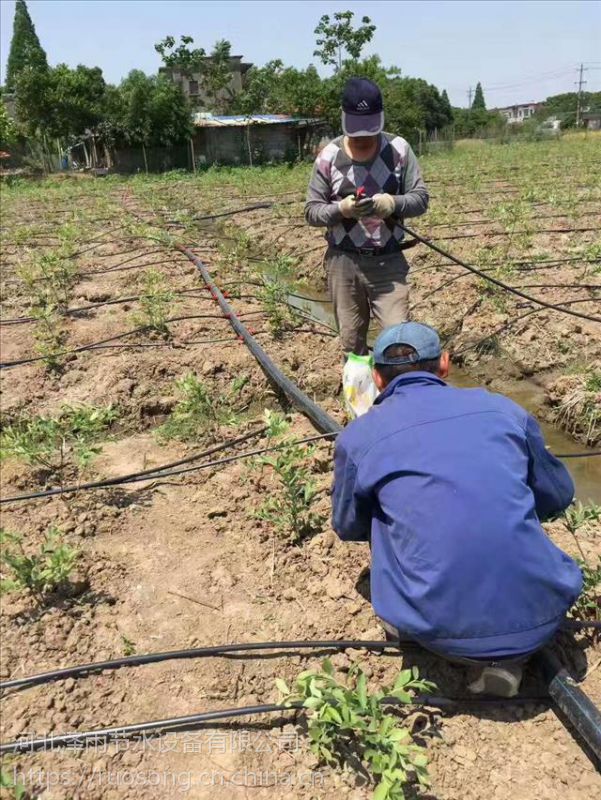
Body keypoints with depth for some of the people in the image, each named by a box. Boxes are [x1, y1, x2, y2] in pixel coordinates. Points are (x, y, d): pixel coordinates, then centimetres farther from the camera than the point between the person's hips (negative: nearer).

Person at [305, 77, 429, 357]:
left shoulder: (399, 149, -1)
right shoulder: (329, 156, -2)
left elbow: (421, 198, -1)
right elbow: (311, 210, -1)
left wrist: (391, 203, -23)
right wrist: (341, 209, -22)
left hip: (389, 262, 0)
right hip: (343, 262, 1)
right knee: (351, 342, 10)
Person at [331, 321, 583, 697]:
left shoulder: (358, 437, 2)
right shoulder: (504, 408, 7)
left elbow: (348, 527, 19)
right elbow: (558, 496, 21)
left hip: (443, 632, 0)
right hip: (540, 617, 1)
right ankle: (508, 658, 15)